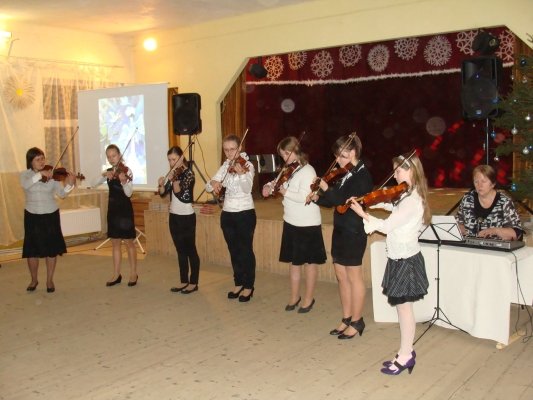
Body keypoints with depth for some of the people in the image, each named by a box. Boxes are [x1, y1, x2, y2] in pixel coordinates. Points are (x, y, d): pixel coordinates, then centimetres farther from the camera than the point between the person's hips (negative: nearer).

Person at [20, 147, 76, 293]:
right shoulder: (25, 174, -1)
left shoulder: (52, 175, -1)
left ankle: (50, 280, 18)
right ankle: (34, 280, 24)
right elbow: (25, 184, -24)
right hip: (32, 216, 0)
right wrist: (40, 174, -33)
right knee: (32, 249, 3)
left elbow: (62, 194, -8)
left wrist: (69, 184, -26)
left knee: (51, 248, 4)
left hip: (51, 215, 0)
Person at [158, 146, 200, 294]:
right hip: (174, 216, 7)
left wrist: (174, 180, -41)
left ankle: (193, 283, 8)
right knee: (180, 250, 12)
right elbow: (163, 193, 2)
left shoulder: (188, 173, -12)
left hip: (186, 216, -7)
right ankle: (184, 281, 20)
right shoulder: (172, 173, 8)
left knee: (190, 250, 0)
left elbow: (179, 193, -25)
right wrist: (162, 184, -18)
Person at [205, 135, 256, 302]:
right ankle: (238, 283, 27)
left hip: (245, 214, -6)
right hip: (227, 214, 6)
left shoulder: (247, 165, -10)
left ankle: (249, 286, 14)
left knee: (246, 250, 2)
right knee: (234, 251, 14)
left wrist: (241, 173, -44)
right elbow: (208, 187, 4)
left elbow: (247, 188, -26)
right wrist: (213, 183, -19)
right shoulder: (225, 166, 7)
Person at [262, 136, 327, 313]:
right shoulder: (287, 171, 7)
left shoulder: (307, 171, -16)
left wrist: (285, 192, -15)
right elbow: (277, 182, 15)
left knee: (309, 260, 8)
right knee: (293, 260, 15)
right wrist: (269, 186, -6)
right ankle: (294, 296, 28)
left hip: (307, 224, -7)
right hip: (291, 222, 7)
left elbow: (303, 197, -26)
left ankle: (309, 298, 21)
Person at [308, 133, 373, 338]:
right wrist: (318, 198, 0)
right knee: (341, 276, 14)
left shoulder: (362, 176, -14)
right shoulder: (345, 174, 10)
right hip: (340, 230, 9)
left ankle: (356, 322, 16)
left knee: (353, 276, 2)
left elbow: (347, 202, -23)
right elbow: (335, 201, 14)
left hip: (354, 232, -9)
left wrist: (326, 188, -19)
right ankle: (347, 319, 25)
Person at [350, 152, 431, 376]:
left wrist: (363, 214, -12)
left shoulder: (411, 201, -22)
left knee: (404, 306, 1)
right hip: (401, 258, 9)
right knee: (402, 306, 15)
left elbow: (387, 226, -21)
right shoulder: (408, 196, 8)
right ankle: (406, 354, 26)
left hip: (405, 261, -9)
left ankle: (405, 356, 14)